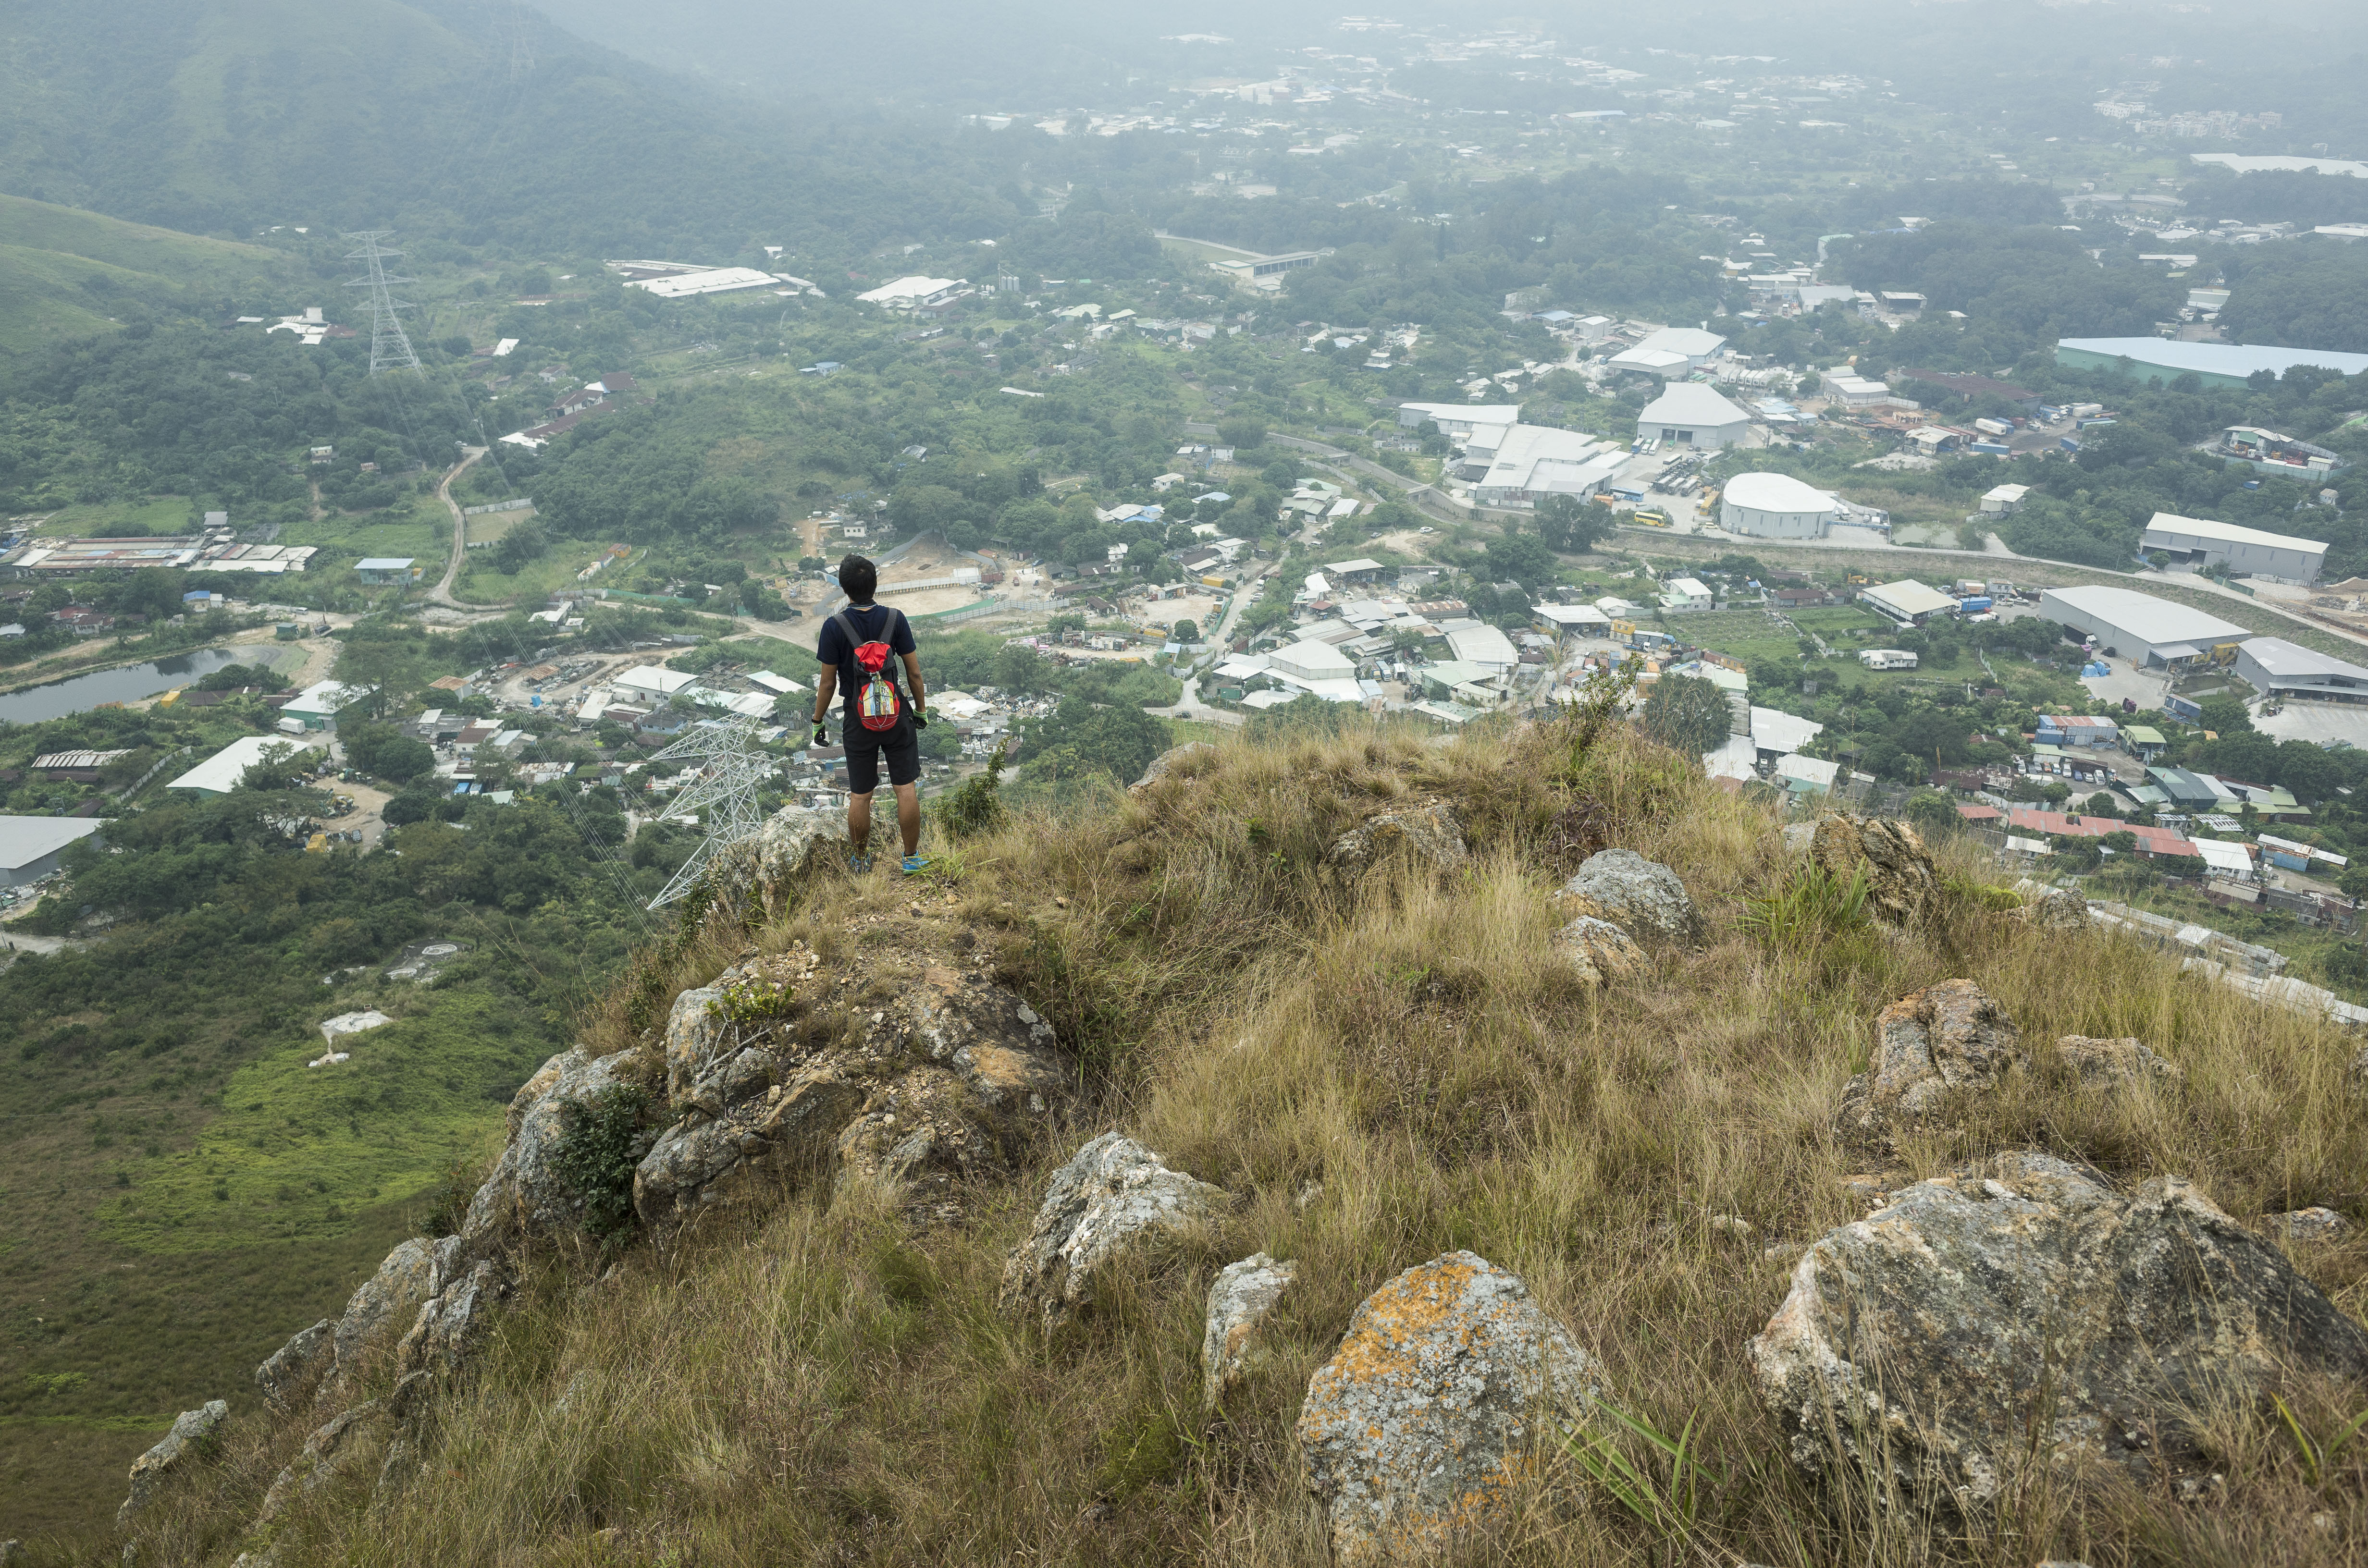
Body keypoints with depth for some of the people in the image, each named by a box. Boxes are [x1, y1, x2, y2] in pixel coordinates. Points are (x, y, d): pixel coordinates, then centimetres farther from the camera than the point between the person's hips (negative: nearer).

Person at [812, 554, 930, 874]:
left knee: (860, 796, 9)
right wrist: (922, 709, 11)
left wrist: (818, 721, 5)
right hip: (897, 715, 1)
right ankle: (911, 857, 14)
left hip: (858, 721, -1)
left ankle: (861, 861, 22)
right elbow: (914, 672, -3)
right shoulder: (895, 618, -7)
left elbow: (828, 682, -8)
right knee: (906, 788, 7)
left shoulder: (835, 627, -12)